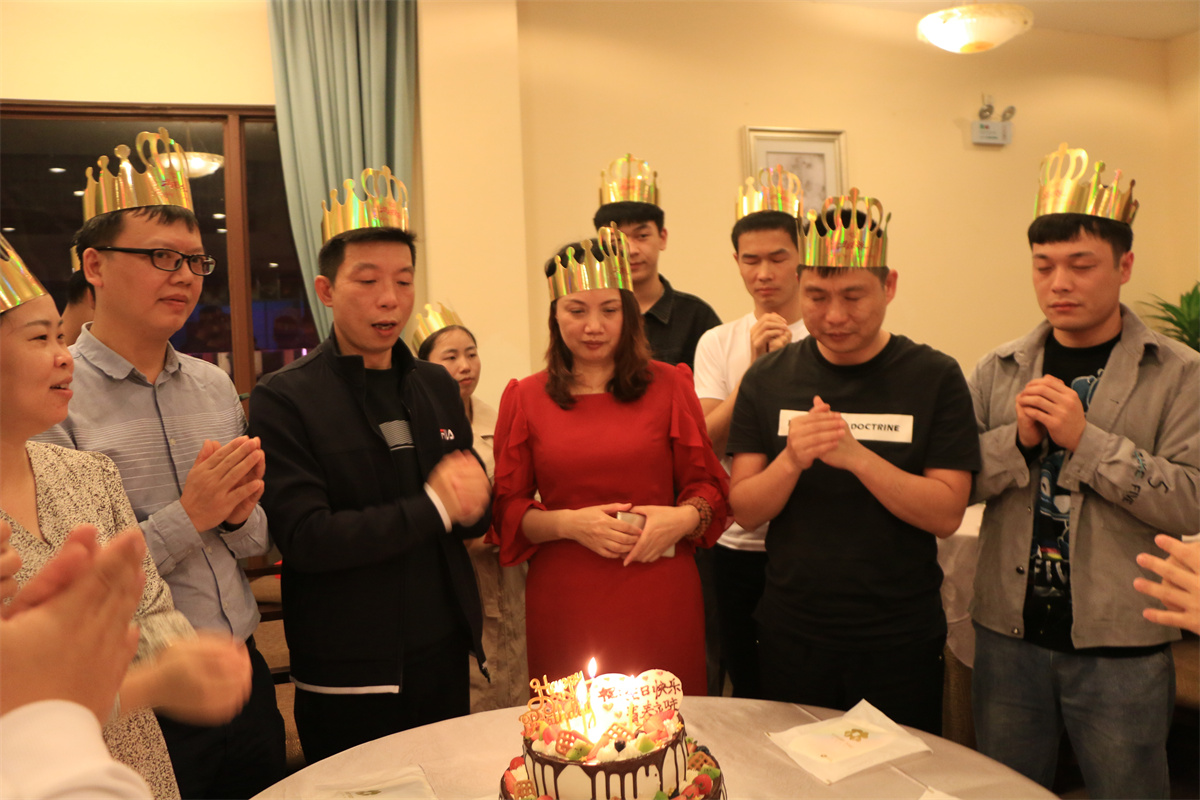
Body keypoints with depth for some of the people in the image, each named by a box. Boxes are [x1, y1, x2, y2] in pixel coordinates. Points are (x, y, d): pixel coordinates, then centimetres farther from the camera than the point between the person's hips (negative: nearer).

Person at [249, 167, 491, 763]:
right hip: (350, 677, -5)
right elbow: (304, 538, -19)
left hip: (445, 657, 5)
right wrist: (432, 507, -18)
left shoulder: (438, 386, 6)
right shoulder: (283, 400, -11)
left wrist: (472, 500, -12)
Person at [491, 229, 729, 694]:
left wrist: (685, 517, -11)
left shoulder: (669, 385, 5)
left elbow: (707, 485, 10)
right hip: (564, 605, 0)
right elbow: (507, 511, 6)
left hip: (660, 603, 0)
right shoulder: (524, 398, 6)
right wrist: (569, 523, -10)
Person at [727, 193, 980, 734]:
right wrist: (791, 461, -23)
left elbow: (946, 515, -12)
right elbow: (744, 511, -4)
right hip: (791, 636, 2)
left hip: (899, 642, -1)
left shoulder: (934, 378, -6)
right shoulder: (768, 380, -1)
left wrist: (856, 456, -26)